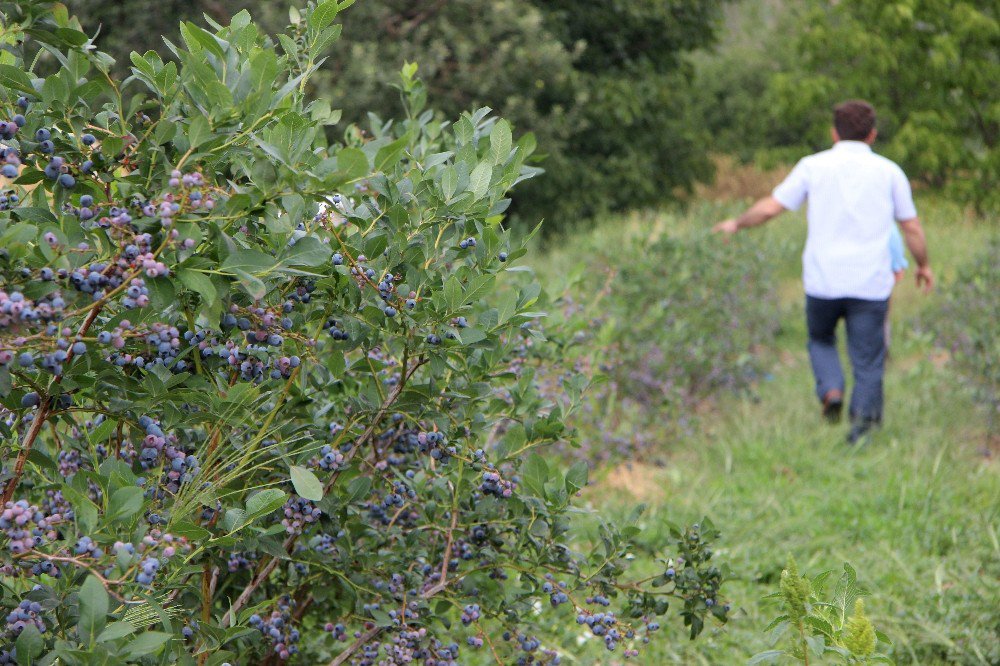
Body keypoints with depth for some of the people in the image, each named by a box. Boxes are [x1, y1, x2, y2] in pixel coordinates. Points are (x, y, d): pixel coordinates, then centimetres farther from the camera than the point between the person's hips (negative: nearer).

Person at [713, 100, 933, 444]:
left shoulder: (814, 166, 3)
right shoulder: (889, 171, 5)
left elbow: (770, 207, 4)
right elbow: (912, 228, 9)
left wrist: (737, 223, 21)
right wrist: (924, 265, 25)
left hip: (823, 280, 0)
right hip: (871, 284, 0)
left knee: (820, 340, 23)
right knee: (868, 362, 7)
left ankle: (831, 390, 0)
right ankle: (863, 420, -4)